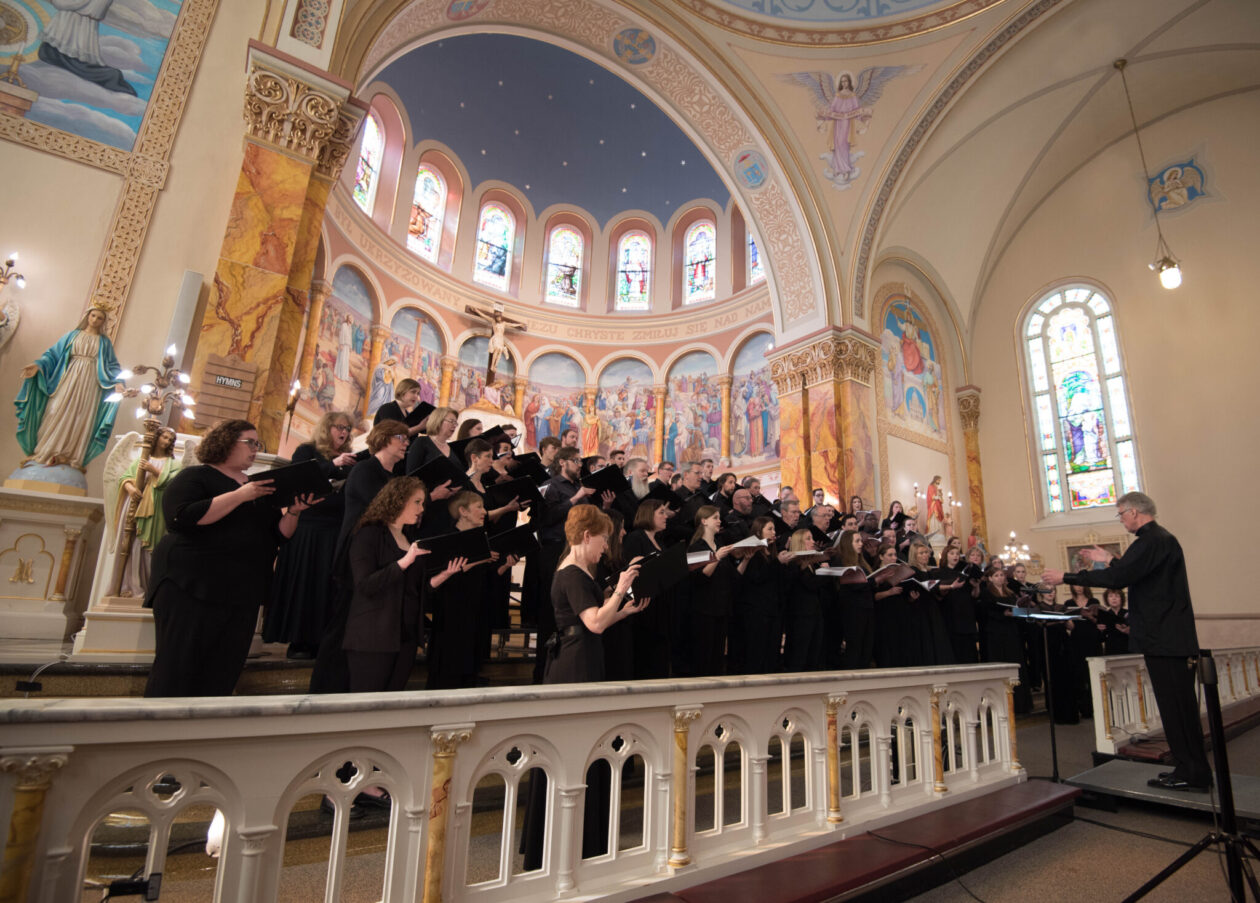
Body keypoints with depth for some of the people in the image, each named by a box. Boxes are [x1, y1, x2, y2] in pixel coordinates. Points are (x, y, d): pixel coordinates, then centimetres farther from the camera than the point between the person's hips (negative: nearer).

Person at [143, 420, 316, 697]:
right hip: (191, 589, -6)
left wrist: (293, 512, -7)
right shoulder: (195, 477, 0)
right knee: (176, 673, -1)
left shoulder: (261, 487, 17)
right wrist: (240, 495, -20)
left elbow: (279, 534, 13)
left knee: (223, 676, 7)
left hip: (243, 594, 6)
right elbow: (182, 518, -18)